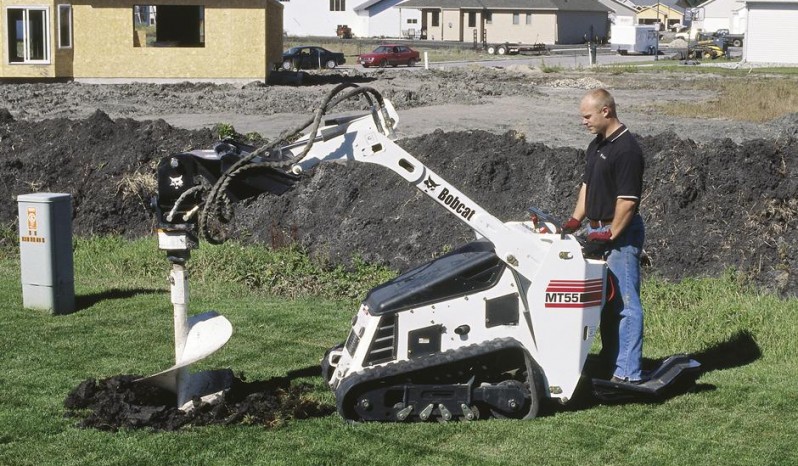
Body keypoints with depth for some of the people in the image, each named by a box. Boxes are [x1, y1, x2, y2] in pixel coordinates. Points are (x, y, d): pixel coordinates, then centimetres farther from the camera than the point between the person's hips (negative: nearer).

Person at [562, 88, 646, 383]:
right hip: (598, 231, 10)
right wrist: (575, 221, 10)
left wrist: (610, 235, -19)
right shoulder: (596, 145, 13)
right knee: (605, 301, 15)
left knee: (625, 302, -7)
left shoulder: (626, 149, -17)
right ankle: (609, 362, 25)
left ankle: (628, 372, -5)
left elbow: (628, 200, -20)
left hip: (620, 234, -10)